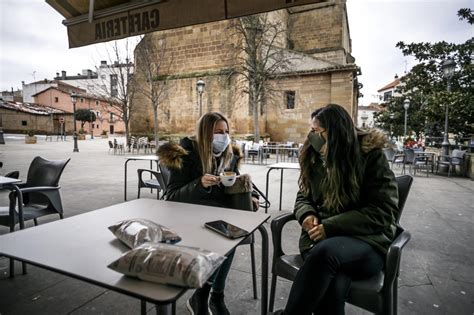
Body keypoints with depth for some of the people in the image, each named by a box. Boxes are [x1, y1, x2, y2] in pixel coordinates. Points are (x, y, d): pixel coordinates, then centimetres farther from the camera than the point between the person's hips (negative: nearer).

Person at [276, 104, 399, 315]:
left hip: (367, 241, -2)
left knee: (327, 251, -37)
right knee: (333, 286, -33)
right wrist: (307, 215, -7)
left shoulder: (372, 157, -4)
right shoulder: (315, 158, 10)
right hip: (321, 237, 3)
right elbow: (303, 196, 18)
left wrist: (330, 226, -18)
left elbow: (383, 212, -10)